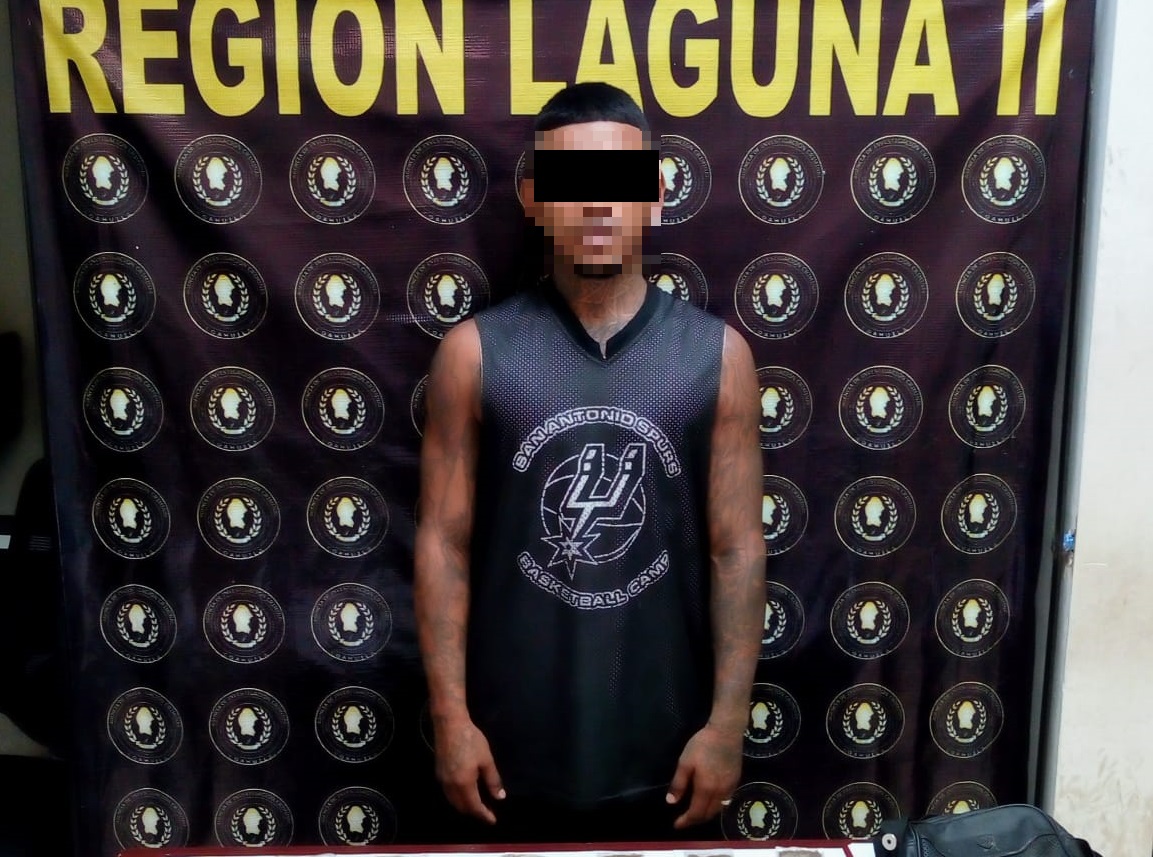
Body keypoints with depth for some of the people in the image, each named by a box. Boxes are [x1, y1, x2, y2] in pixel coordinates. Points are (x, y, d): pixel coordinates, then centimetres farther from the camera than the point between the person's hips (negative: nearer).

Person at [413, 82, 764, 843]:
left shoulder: (718, 354, -5)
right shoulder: (474, 352, -7)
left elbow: (737, 549, -4)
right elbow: (444, 542, -5)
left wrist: (729, 720, -7)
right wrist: (450, 714, -7)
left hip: (664, 737, 1)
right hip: (519, 738, 0)